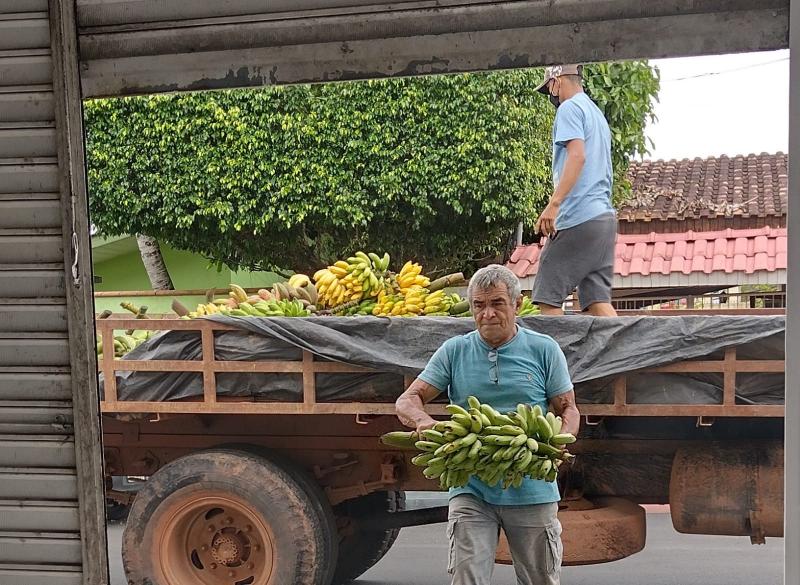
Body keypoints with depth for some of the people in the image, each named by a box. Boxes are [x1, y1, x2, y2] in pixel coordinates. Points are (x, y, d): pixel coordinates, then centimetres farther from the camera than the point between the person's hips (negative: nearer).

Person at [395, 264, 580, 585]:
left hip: (532, 490, 0)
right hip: (471, 489, 0)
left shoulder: (544, 349, 4)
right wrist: (423, 421, -22)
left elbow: (568, 409, 8)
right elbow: (407, 401, 3)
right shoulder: (454, 351, 6)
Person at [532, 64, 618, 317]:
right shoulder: (598, 113, 26)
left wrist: (554, 204, -23)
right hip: (605, 216, 9)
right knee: (597, 300, 4)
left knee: (547, 298, -6)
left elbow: (577, 155, -17)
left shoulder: (569, 108, -2)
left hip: (577, 218, -9)